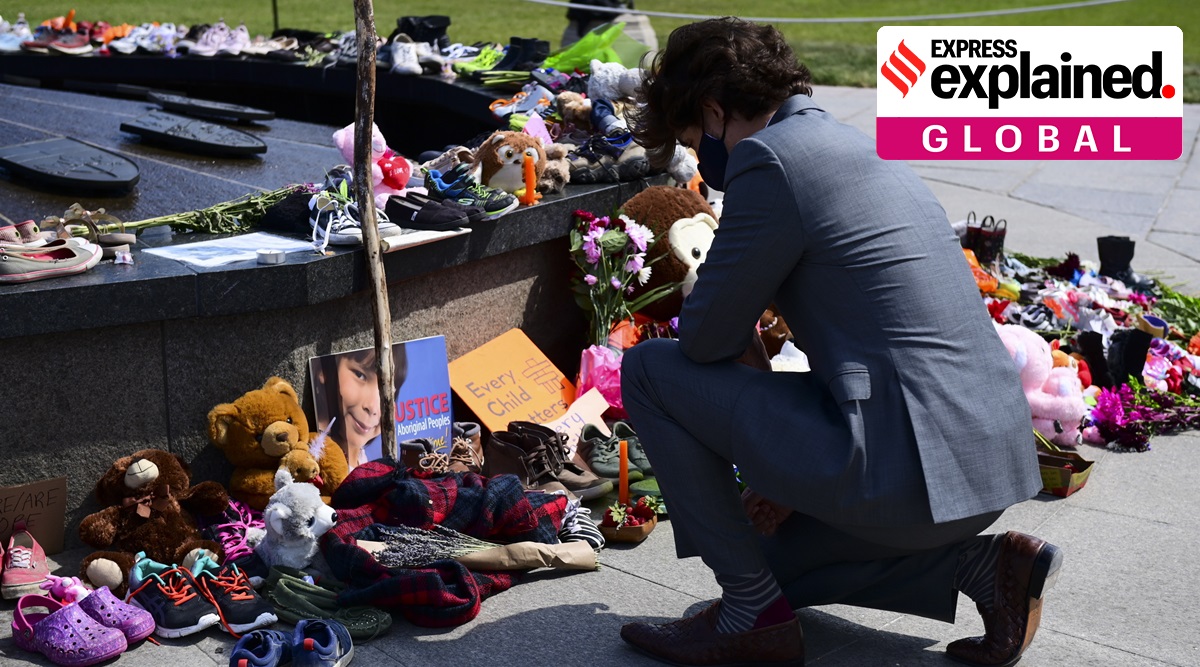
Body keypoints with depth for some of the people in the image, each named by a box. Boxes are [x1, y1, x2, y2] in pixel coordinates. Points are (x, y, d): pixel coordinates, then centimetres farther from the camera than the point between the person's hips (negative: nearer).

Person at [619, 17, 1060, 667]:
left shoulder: (772, 159, -12)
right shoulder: (854, 144, 19)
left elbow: (706, 338, -9)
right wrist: (797, 472, 24)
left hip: (910, 468, -10)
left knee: (647, 370, 0)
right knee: (774, 555, 31)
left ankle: (755, 613, 6)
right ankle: (982, 563, 14)